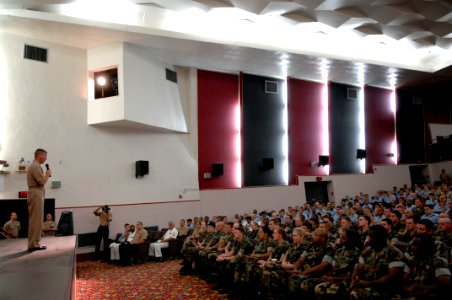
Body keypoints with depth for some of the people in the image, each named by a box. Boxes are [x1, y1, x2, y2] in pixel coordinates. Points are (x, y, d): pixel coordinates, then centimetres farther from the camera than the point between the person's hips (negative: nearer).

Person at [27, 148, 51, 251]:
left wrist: (46, 175, 9)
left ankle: (34, 242, 18)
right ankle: (33, 244, -5)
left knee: (35, 220, 13)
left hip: (35, 194, 11)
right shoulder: (36, 167, -14)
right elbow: (42, 182, -20)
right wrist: (47, 174, -6)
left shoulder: (34, 166, 20)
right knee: (36, 220, -8)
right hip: (36, 194, -11)